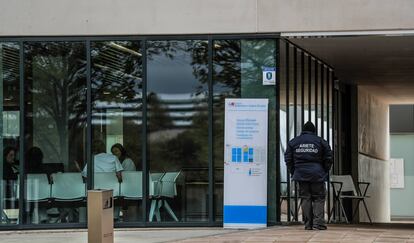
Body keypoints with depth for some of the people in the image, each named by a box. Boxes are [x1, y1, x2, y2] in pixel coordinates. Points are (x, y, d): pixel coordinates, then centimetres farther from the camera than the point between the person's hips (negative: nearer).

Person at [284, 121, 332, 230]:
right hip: (317, 175, -2)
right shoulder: (321, 141, 4)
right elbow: (328, 159, 4)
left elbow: (288, 159, 9)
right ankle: (318, 222, -10)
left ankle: (308, 224, 2)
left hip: (301, 174, 2)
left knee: (305, 199, 5)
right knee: (319, 198, 2)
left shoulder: (293, 142, 9)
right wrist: (324, 172, 13)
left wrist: (293, 173, 14)